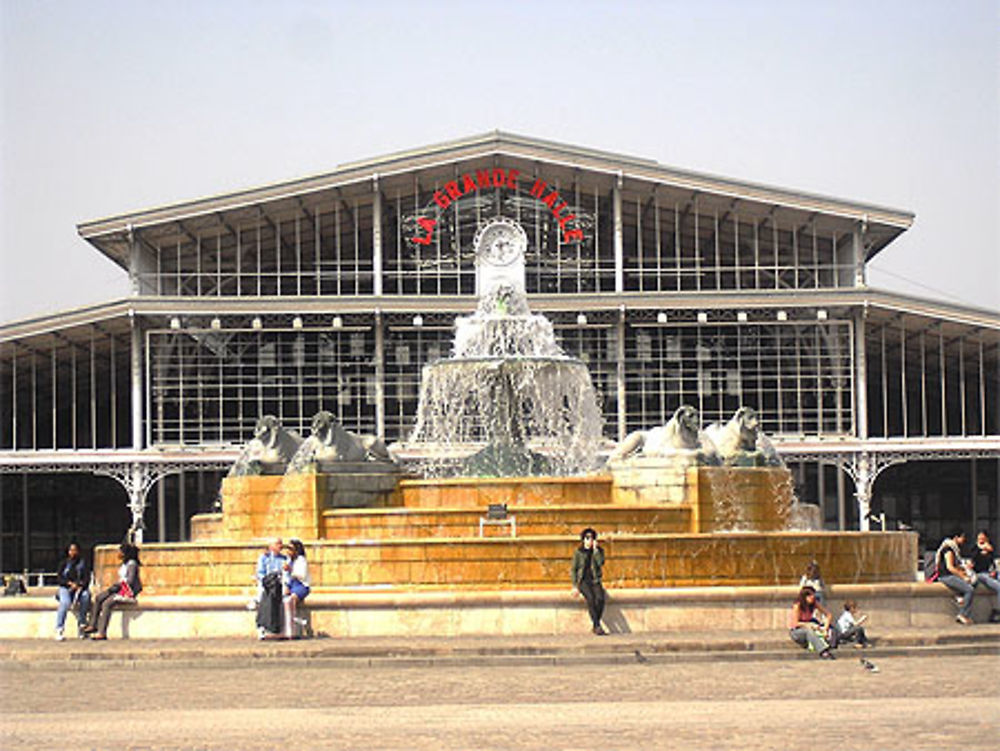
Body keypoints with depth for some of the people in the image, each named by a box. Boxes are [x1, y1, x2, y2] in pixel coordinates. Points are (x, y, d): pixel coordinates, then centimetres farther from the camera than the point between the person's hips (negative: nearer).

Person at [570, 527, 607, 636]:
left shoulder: (598, 551, 9)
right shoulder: (578, 553, 4)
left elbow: (601, 563, -11)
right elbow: (574, 570, 3)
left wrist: (595, 549, -12)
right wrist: (575, 586, -7)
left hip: (595, 581, 2)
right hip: (583, 581, -2)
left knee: (600, 598, -31)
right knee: (590, 598, -33)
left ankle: (595, 626, -24)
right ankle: (597, 626, -35)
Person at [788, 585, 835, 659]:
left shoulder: (815, 603, -7)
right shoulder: (797, 606, -21)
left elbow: (828, 614, -2)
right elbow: (795, 624, -21)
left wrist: (825, 627, -18)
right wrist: (810, 625, -30)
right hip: (795, 632, -6)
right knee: (808, 631, -39)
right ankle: (823, 652, -53)